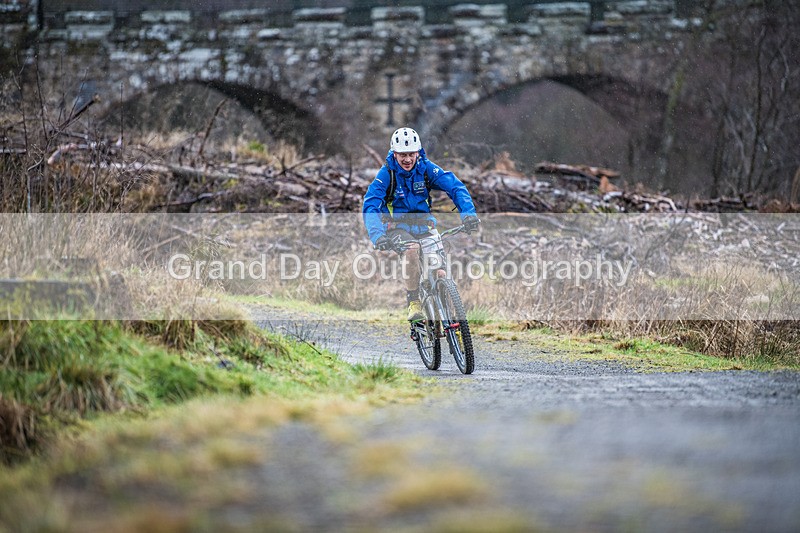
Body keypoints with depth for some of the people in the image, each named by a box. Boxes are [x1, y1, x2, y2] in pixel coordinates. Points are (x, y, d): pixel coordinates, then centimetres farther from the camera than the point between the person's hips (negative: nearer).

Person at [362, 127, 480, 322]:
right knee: (412, 249, -37)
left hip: (424, 223, 2)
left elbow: (455, 187, -18)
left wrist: (468, 213, -36)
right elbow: (370, 206, -26)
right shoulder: (386, 174, -16)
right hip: (398, 227, -2)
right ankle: (413, 303, -24)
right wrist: (376, 235, -44)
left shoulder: (426, 168, -10)